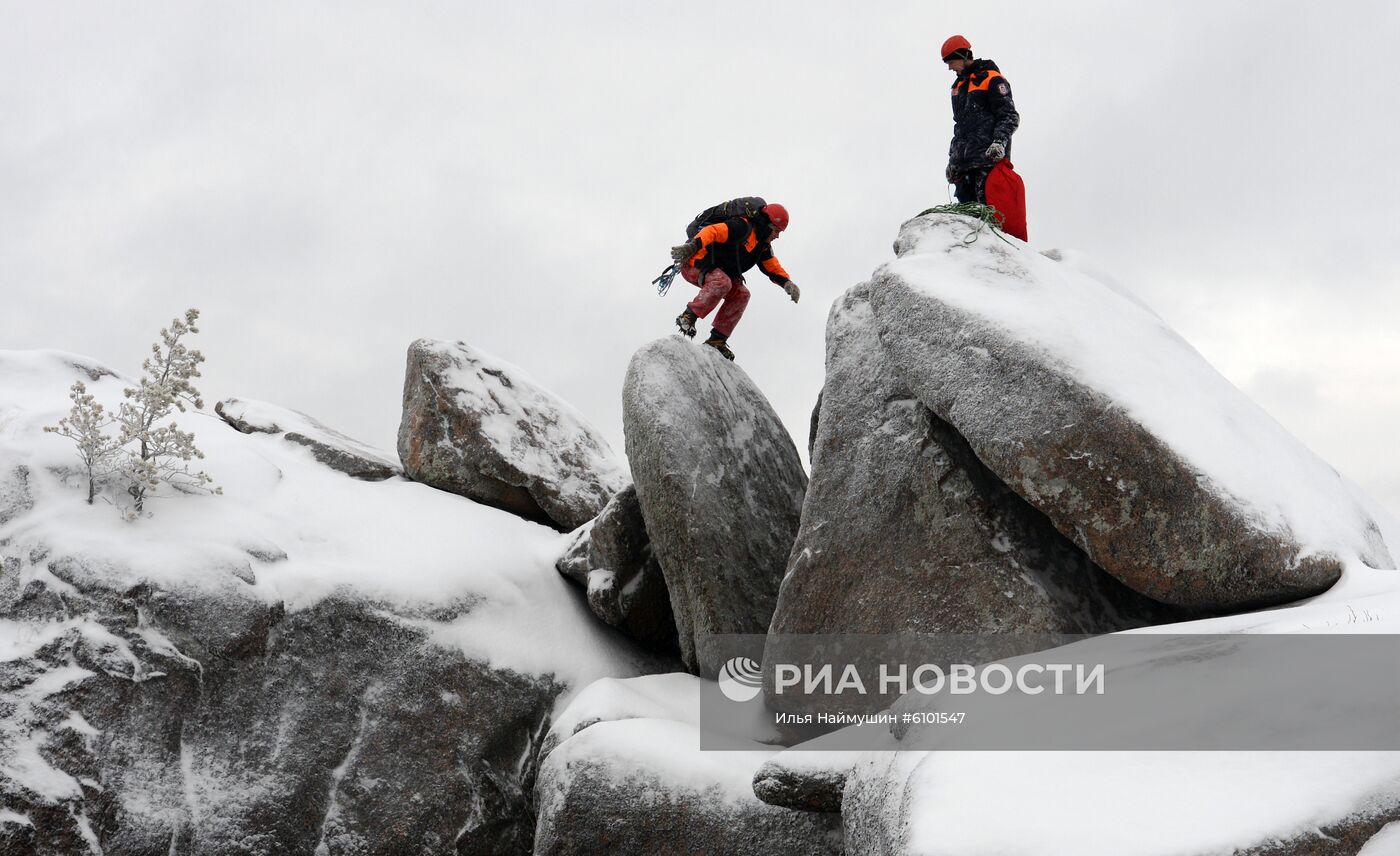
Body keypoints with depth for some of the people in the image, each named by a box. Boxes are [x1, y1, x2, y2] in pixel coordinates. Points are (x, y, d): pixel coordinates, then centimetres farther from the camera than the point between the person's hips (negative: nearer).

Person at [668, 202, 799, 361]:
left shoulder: (763, 245, 12)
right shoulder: (742, 227, -18)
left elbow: (772, 266, 19)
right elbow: (713, 231, -30)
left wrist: (787, 283, -1)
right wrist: (693, 246, -46)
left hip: (717, 271, 10)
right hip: (695, 263, -10)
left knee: (741, 294, -5)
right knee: (722, 282, -35)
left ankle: (717, 340, -8)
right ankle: (688, 317, -26)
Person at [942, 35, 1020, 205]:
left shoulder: (991, 79, 0)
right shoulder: (959, 86, 25)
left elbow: (1010, 116, -6)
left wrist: (999, 142, -21)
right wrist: (952, 159, 24)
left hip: (987, 156, -7)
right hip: (963, 159, 7)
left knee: (986, 202, -18)